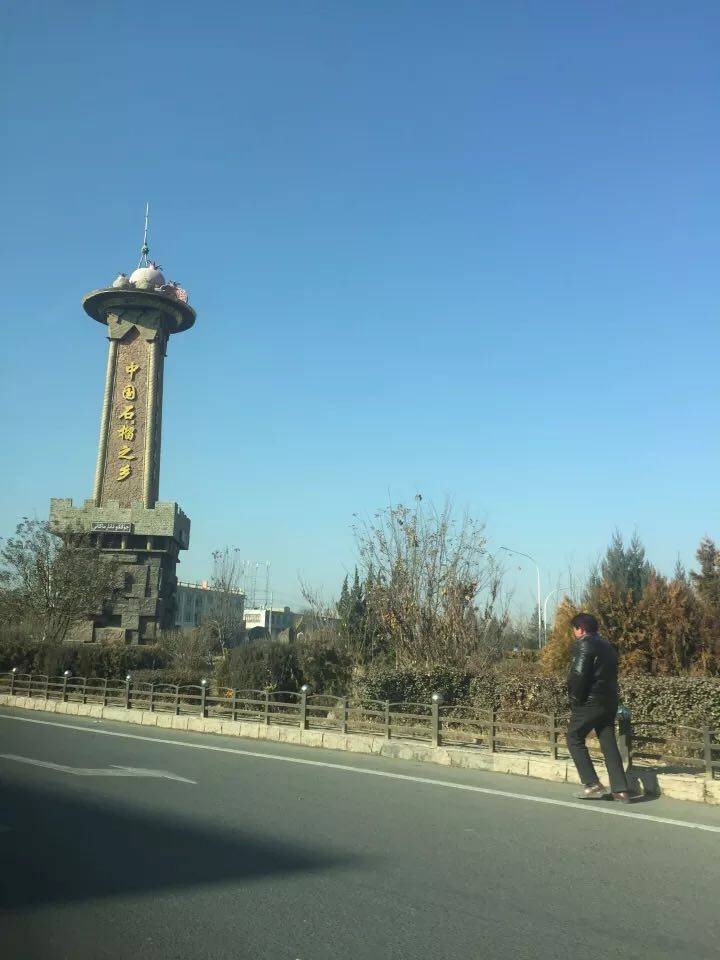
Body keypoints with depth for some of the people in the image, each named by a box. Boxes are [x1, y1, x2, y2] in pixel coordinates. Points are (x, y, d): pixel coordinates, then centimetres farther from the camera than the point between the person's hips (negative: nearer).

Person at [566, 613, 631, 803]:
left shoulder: (584, 644, -10)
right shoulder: (607, 646, 17)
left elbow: (578, 674, -20)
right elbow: (611, 674, 17)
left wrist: (575, 699, -10)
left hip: (590, 702, -8)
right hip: (610, 702, 8)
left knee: (574, 739, 4)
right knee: (609, 744, 10)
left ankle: (592, 784, -2)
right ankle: (620, 790, 6)